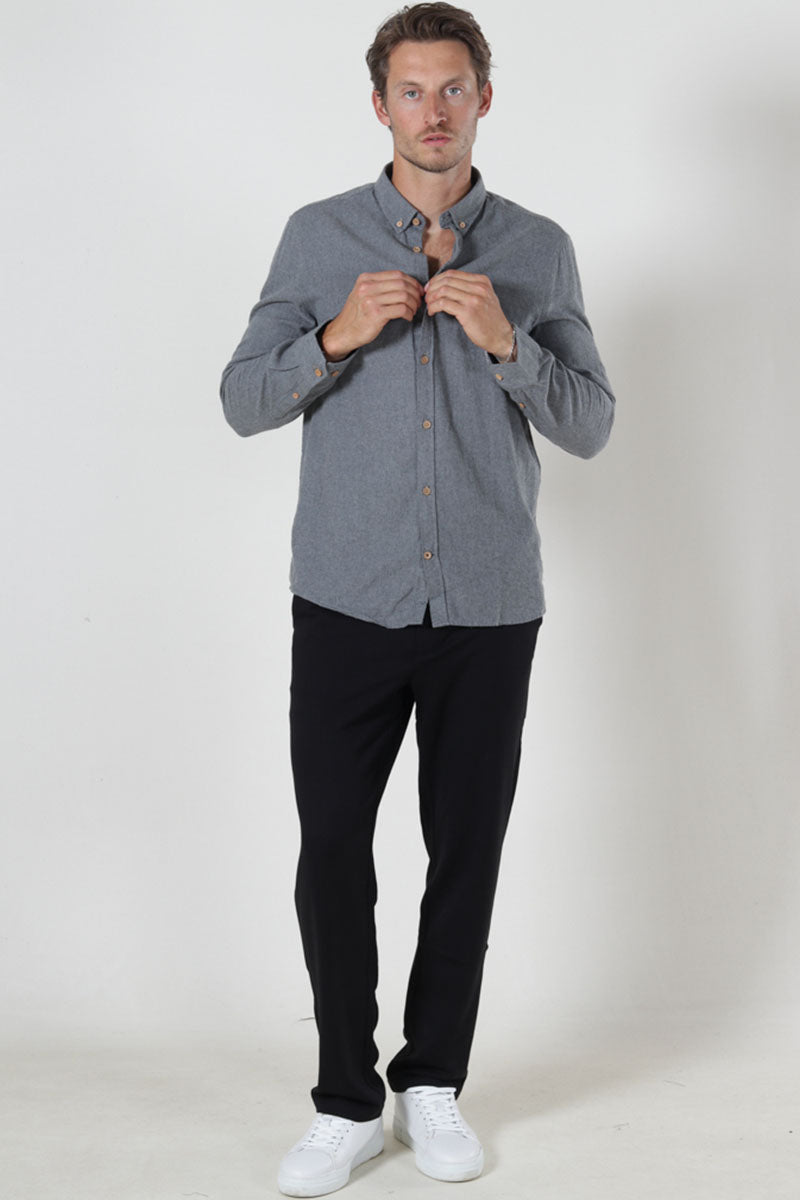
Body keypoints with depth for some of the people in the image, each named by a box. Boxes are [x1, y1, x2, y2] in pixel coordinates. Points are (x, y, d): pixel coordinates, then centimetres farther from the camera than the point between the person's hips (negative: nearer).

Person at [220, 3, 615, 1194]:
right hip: (348, 600, -1)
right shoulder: (319, 236, 4)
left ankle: (433, 1085, 25)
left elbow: (590, 425, 2)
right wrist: (337, 334, -17)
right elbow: (244, 401, 1)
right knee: (333, 854, 0)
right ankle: (346, 1104, 17)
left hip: (490, 605, 1)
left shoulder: (539, 249, 6)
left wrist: (504, 340, -15)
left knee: (469, 852, 8)